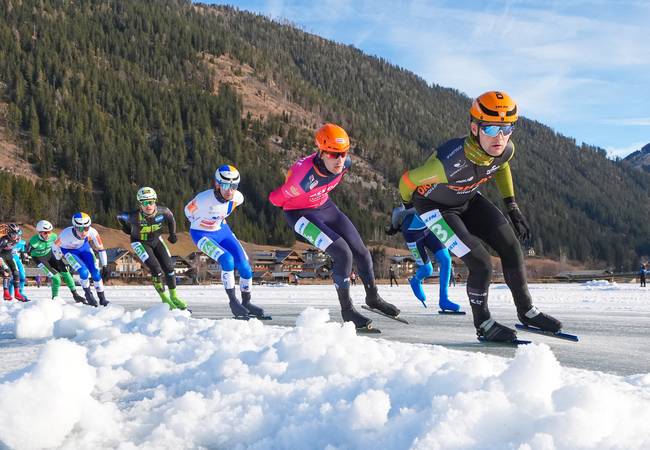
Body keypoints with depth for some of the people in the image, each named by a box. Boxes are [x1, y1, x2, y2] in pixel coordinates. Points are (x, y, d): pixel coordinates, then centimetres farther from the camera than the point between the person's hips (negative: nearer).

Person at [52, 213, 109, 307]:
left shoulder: (92, 232, -35)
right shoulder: (66, 234, -40)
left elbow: (100, 248, -17)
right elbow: (55, 246, -18)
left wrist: (104, 265, -8)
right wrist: (59, 259, 0)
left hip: (84, 248, 2)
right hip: (69, 251, -2)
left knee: (95, 272, -6)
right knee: (84, 272, -20)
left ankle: (102, 298, 10)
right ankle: (88, 294, 5)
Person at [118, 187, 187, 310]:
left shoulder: (162, 211, -27)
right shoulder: (134, 216, -35)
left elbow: (170, 217, -2)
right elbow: (120, 216, -13)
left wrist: (172, 233, 2)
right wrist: (126, 228, 6)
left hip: (156, 240, 4)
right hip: (140, 243, -4)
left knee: (169, 267, 0)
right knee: (156, 269, -17)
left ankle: (173, 296, 19)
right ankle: (164, 299, 1)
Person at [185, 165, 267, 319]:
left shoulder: (238, 198, -18)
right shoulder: (204, 199, -32)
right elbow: (189, 210, -10)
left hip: (222, 230, 5)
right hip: (201, 234, -5)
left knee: (245, 267, -6)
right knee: (227, 260, -28)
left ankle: (246, 303, 14)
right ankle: (233, 301, -14)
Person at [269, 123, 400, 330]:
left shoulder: (344, 164, -20)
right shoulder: (303, 175, -38)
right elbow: (276, 198, -20)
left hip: (324, 206, 7)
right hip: (300, 214, -6)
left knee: (360, 251, 6)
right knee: (343, 253, -20)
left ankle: (373, 297, 31)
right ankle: (347, 310, -3)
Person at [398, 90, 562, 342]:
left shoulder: (506, 150, -23)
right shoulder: (450, 163, -42)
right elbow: (408, 180, -24)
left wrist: (512, 207, 5)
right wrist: (407, 205, -2)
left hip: (468, 200, 6)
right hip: (435, 206, -6)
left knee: (511, 247, 1)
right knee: (481, 264, -15)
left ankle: (526, 311, 20)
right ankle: (483, 325, 8)